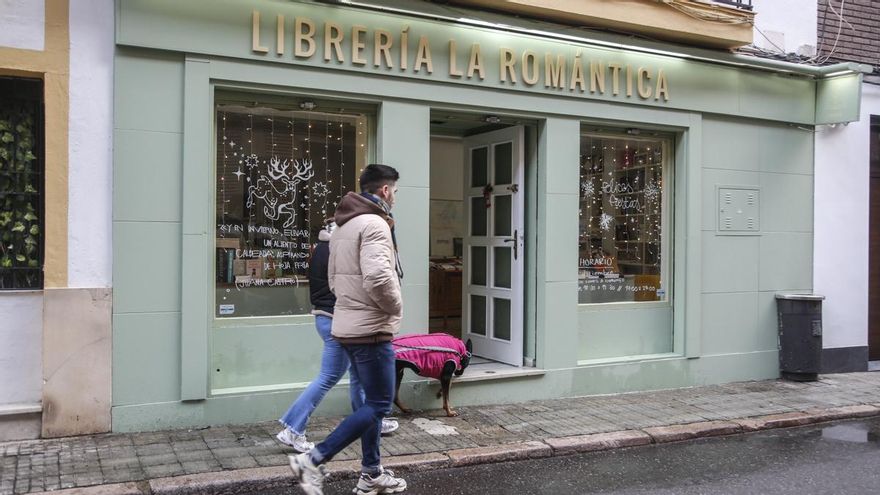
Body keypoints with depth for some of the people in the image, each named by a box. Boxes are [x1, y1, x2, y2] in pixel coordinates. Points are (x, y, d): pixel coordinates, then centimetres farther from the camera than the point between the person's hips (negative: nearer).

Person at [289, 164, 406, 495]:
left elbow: (333, 279, 19)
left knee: (372, 401, 17)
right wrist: (395, 306, -13)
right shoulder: (374, 223, -16)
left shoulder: (343, 226, 15)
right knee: (379, 405, -3)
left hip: (348, 326, 10)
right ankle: (313, 460, -6)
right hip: (371, 329, -10)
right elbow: (377, 277, -29)